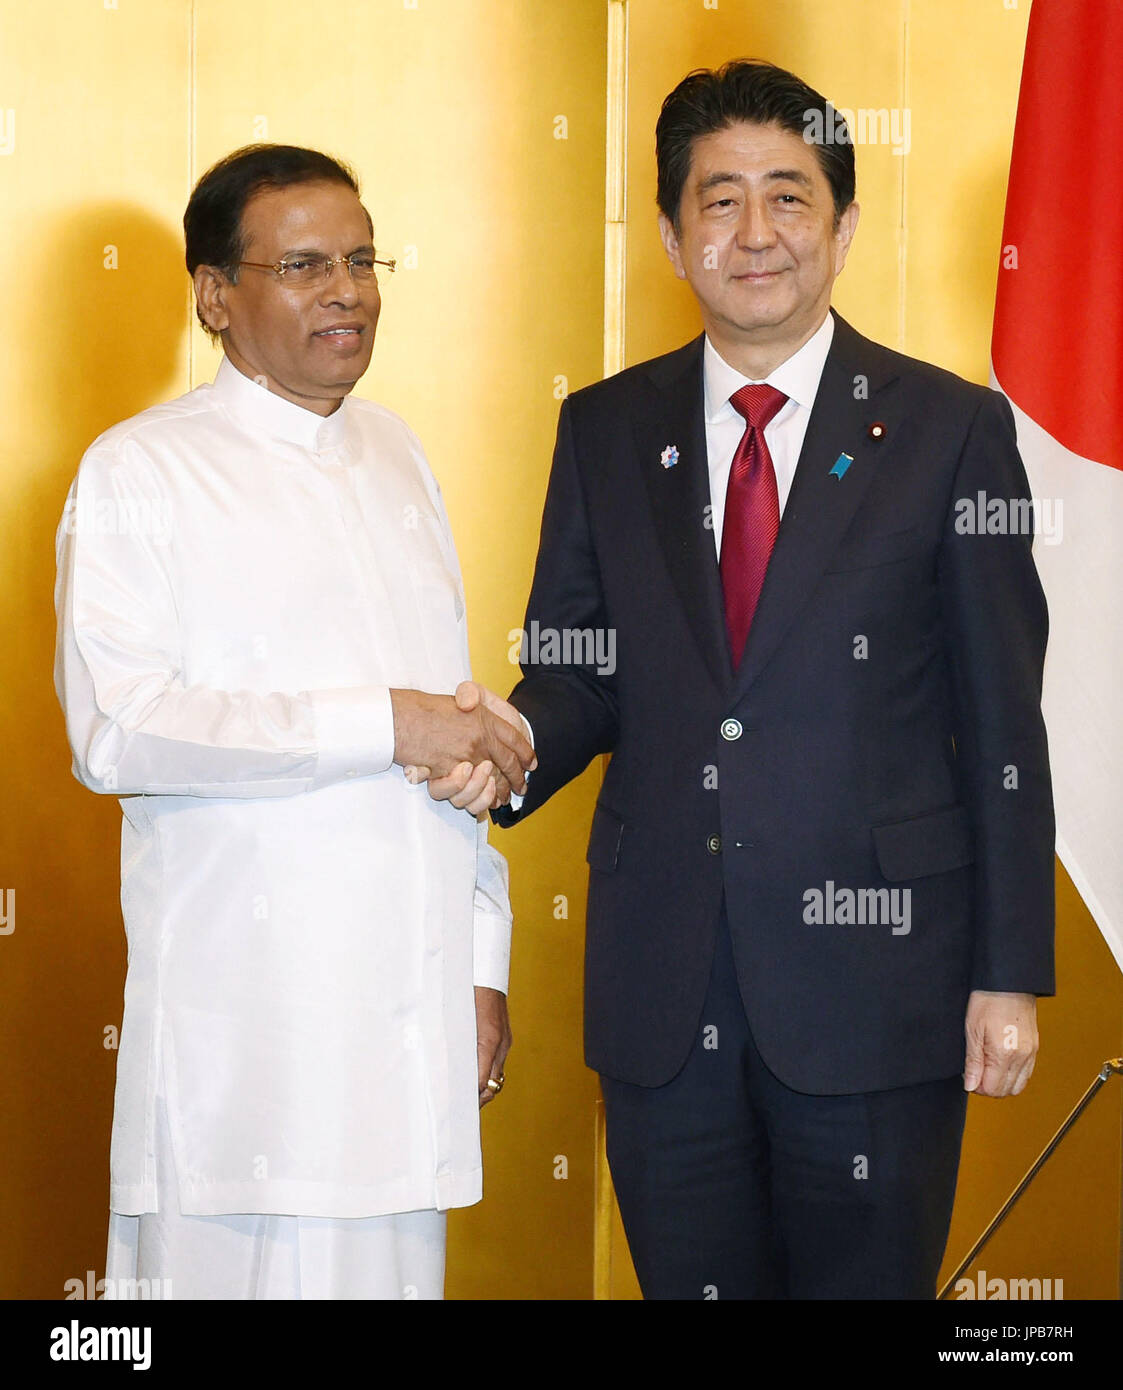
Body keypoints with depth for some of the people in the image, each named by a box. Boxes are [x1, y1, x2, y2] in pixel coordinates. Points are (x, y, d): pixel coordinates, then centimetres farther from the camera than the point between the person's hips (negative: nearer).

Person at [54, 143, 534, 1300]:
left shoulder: (394, 455, 16)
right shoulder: (138, 475, -4)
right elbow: (115, 730, -17)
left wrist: (482, 958, 15)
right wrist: (382, 726, -17)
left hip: (413, 1002, 6)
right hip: (245, 1018, -5)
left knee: (392, 1263, 7)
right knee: (251, 1265, -3)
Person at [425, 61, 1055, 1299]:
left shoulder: (951, 429, -1)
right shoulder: (606, 431, 8)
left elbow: (1002, 721, -2)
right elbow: (579, 670, 11)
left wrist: (1010, 974, -5)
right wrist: (515, 742, -13)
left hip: (872, 972, -3)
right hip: (660, 987, 3)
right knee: (690, 1283, 12)